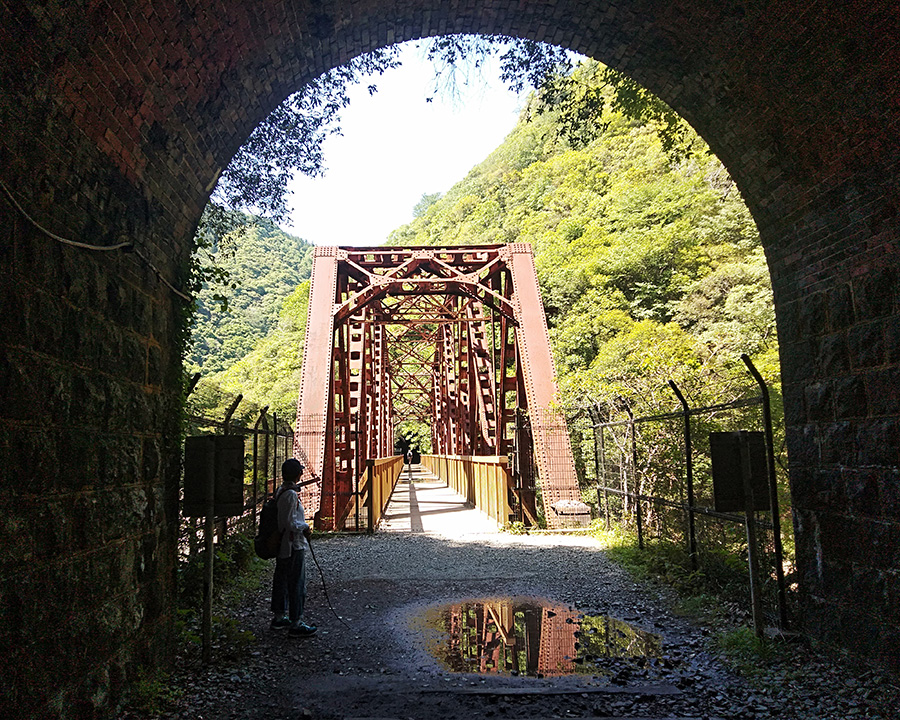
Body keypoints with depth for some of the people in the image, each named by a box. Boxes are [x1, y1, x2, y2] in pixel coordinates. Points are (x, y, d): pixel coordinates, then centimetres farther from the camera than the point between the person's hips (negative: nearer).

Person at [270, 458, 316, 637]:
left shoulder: (281, 491, 8)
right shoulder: (291, 494, -21)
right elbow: (290, 523, -23)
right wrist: (305, 527, -10)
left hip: (282, 546, 10)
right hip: (294, 546, -10)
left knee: (281, 581, 19)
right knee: (297, 584, -2)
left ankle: (279, 617, 31)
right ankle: (295, 624, 3)